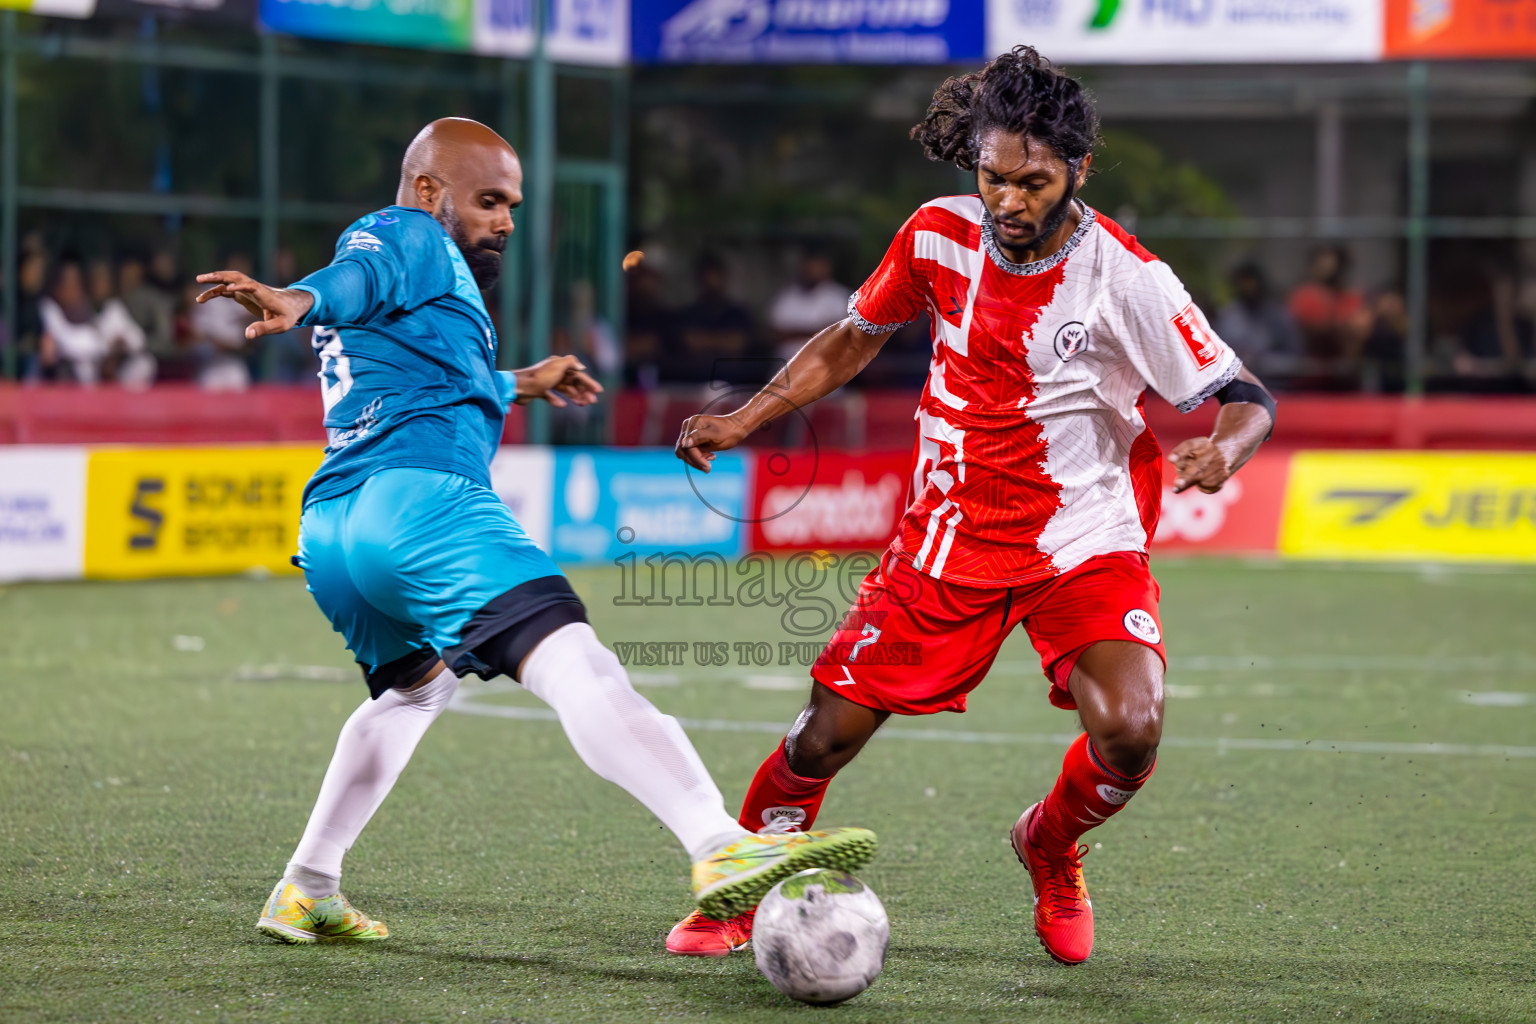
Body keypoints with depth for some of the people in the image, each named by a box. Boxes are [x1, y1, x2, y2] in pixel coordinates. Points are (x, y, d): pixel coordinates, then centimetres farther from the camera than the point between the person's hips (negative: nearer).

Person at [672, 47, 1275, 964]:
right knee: (830, 729, -1)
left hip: (1084, 544, -2)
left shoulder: (1124, 276, -17)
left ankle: (1053, 849, 10)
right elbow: (856, 337, 12)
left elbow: (1245, 397, -16)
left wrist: (1223, 449, -39)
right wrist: (742, 421, 4)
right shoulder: (939, 235, -6)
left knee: (1130, 731, -24)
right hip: (951, 535, 3)